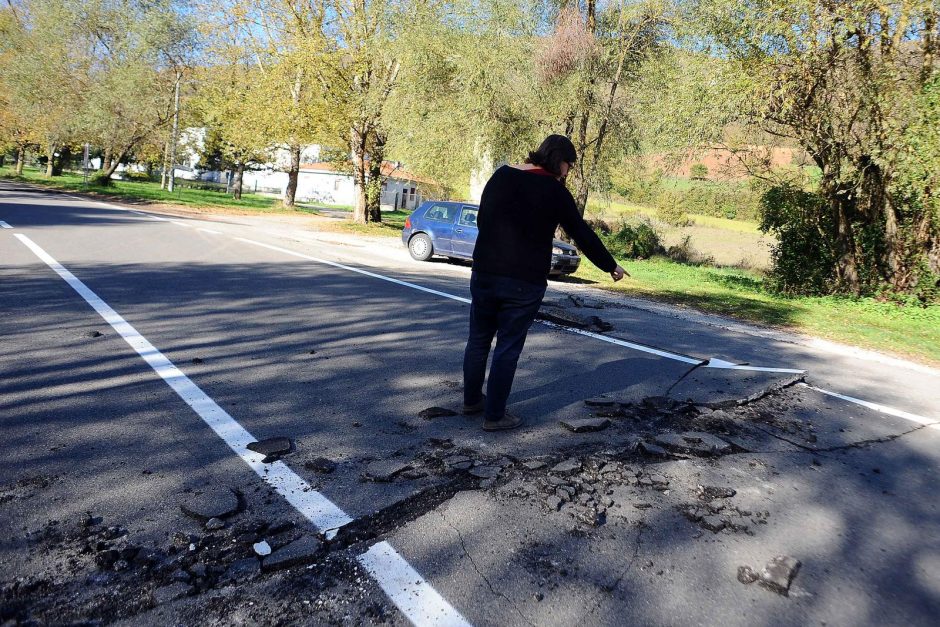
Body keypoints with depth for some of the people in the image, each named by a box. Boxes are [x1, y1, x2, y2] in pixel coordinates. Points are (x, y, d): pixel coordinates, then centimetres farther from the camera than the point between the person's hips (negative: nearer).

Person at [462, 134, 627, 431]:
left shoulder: (500, 176, 8)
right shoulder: (554, 191, -6)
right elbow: (582, 234, -2)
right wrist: (611, 266, 11)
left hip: (484, 273, 5)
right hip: (524, 282, -5)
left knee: (478, 339, 17)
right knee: (508, 348, 4)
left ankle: (472, 400, 32)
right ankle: (494, 415, 12)